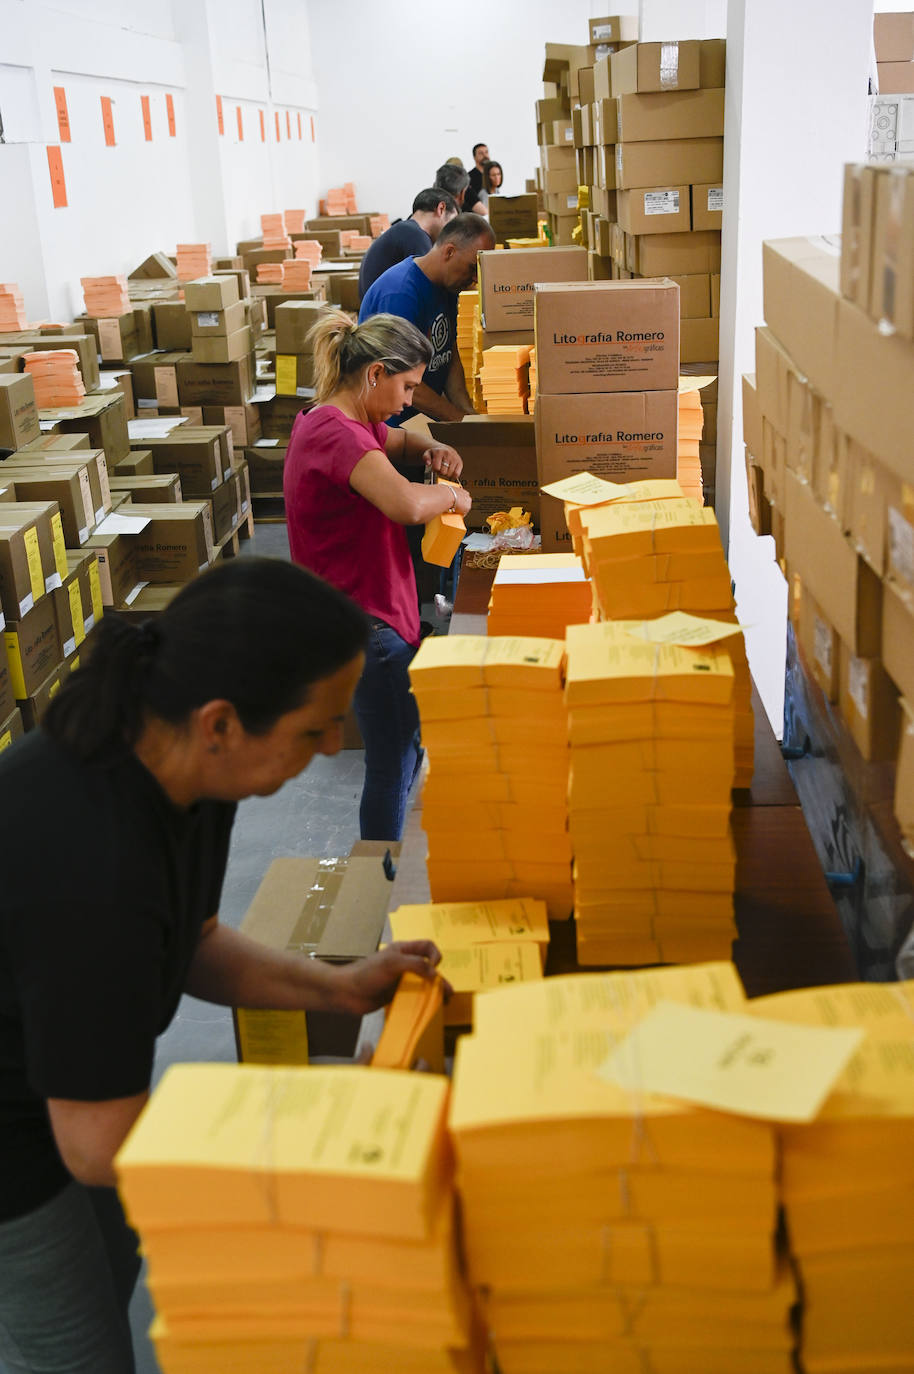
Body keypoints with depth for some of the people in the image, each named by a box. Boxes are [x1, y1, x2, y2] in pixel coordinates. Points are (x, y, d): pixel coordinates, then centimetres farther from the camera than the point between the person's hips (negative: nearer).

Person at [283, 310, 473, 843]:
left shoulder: (349, 424, 10)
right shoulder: (335, 432, -23)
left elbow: (397, 440, 30)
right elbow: (406, 504, -39)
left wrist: (431, 450, 7)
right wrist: (452, 494, -17)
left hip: (372, 609, 11)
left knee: (406, 743, 21)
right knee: (394, 763, -1)